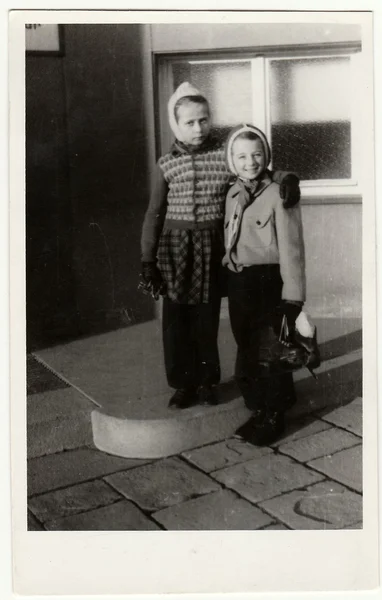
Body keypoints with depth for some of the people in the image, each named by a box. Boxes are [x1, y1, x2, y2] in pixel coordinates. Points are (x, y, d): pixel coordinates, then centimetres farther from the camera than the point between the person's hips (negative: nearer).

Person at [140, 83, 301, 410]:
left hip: (212, 248, 0)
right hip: (176, 247, 1)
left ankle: (206, 381, 24)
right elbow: (154, 214, 4)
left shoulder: (226, 155, -2)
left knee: (207, 317, 6)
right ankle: (183, 383, 20)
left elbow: (262, 172, 0)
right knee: (176, 319, 5)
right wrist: (147, 260, 2)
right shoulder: (167, 164, 1)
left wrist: (287, 177, -24)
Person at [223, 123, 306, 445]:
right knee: (247, 351, 14)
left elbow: (291, 248, -13)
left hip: (268, 282, -6)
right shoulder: (233, 195, 9)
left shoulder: (278, 195, -11)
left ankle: (273, 418, 18)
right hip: (238, 282, 6)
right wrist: (231, 280, 13)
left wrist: (293, 296, -16)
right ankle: (259, 411, 30)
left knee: (270, 352, 2)